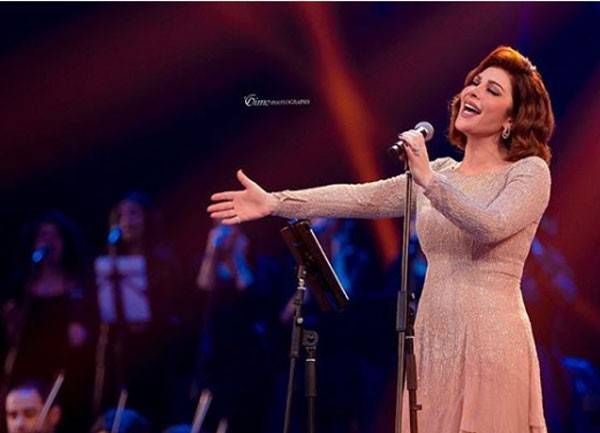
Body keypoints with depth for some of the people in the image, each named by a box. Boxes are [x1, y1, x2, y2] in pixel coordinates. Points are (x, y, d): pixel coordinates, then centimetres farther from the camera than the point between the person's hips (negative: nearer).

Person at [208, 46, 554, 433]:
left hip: (492, 343, -6)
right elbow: (361, 198, 6)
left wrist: (429, 181, -29)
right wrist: (275, 203, -3)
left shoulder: (530, 172, -2)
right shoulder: (436, 174, 16)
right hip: (433, 339, 6)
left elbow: (491, 226, -20)